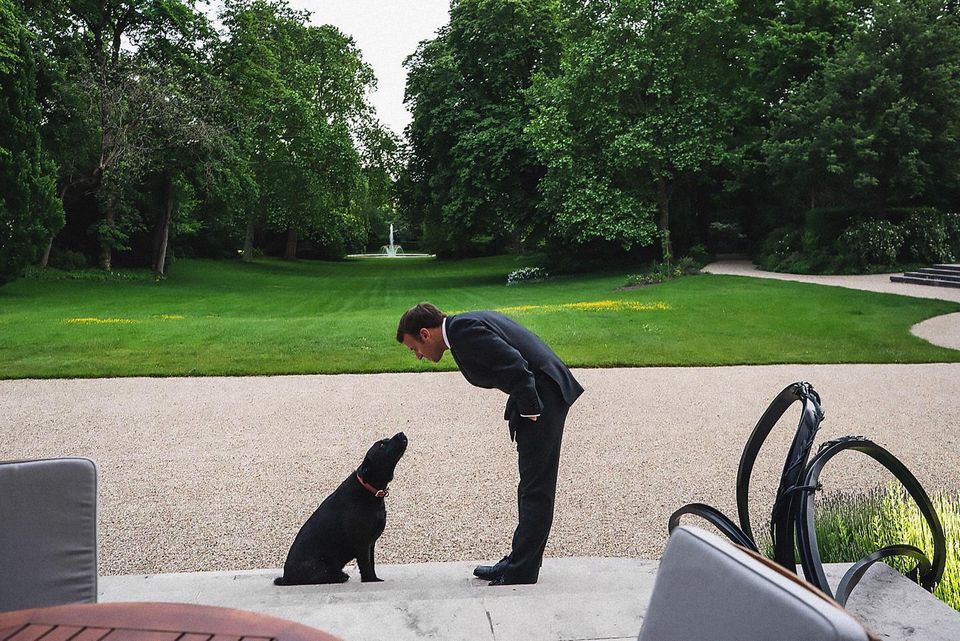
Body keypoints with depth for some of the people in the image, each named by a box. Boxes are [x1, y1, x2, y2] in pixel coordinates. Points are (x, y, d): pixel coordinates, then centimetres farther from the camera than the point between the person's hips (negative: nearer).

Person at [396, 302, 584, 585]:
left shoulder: (464, 331, -17)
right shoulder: (467, 323, 14)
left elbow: (514, 365, -25)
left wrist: (529, 410, -16)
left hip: (543, 398, -11)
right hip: (537, 399, 11)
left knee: (535, 490, -3)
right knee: (532, 488, 17)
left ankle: (519, 574, 5)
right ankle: (518, 563, 28)